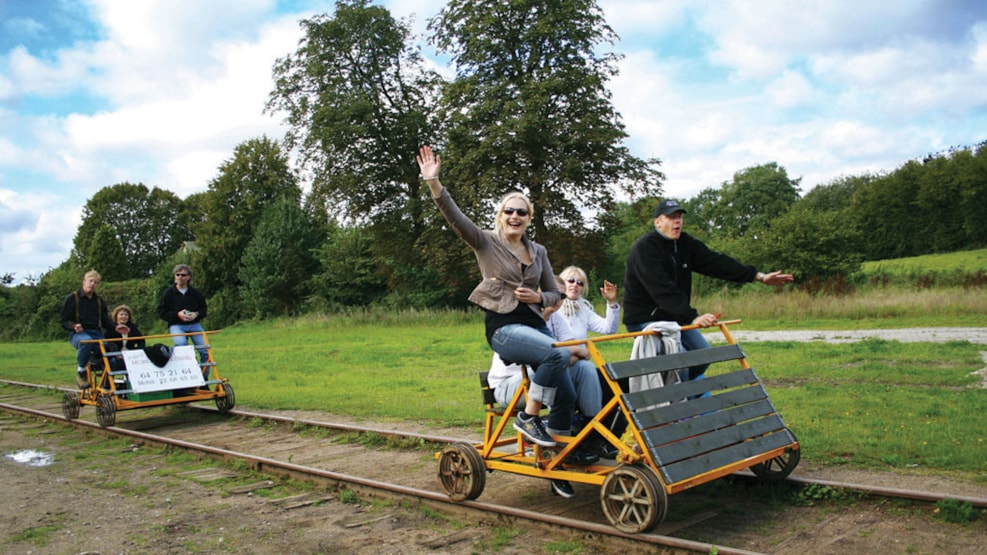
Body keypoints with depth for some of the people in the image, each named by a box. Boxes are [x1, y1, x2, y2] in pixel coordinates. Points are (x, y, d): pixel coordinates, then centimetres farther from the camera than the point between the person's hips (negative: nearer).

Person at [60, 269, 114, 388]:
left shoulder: (99, 301, 22)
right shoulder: (72, 298, 7)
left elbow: (106, 322, 20)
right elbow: (64, 322, 2)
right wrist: (74, 326, -20)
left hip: (97, 334, 4)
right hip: (78, 334, -4)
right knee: (86, 341, -42)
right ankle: (81, 371, -19)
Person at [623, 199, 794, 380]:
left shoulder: (685, 244, 4)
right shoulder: (644, 249, -21)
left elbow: (716, 262, -1)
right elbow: (663, 291, -32)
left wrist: (760, 276, -8)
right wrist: (692, 317, -41)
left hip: (676, 317, 9)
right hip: (644, 319, -8)